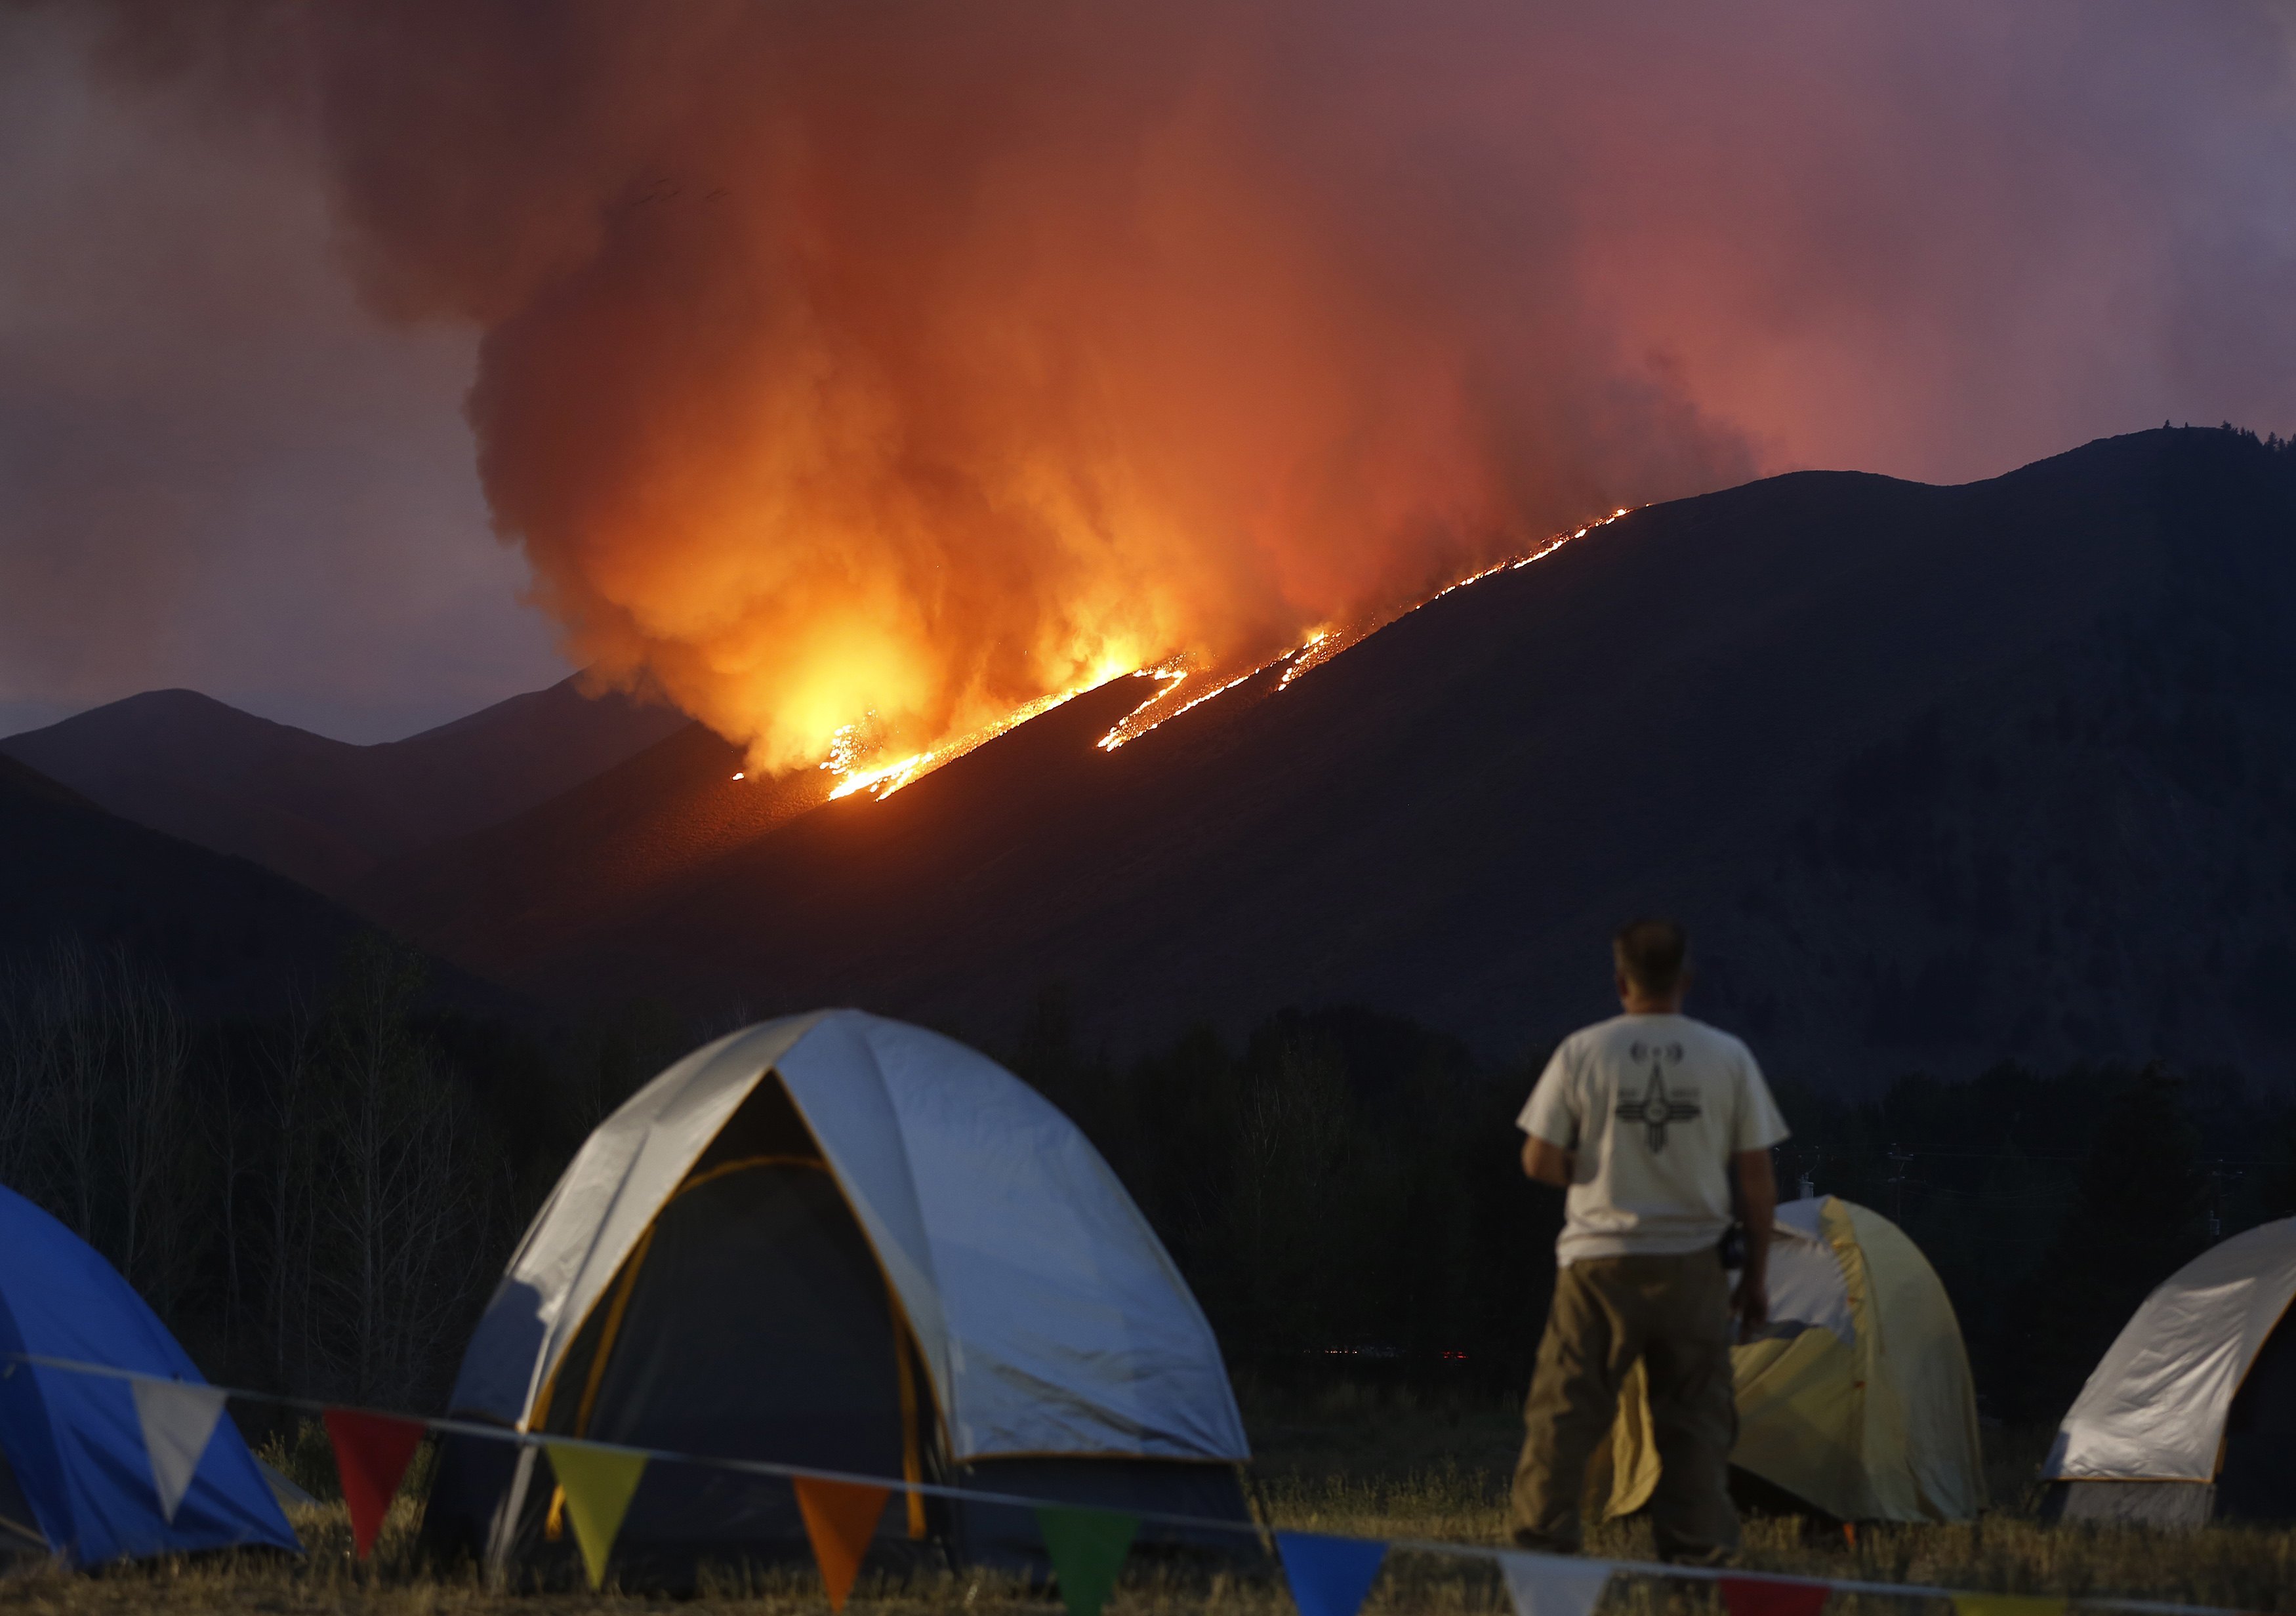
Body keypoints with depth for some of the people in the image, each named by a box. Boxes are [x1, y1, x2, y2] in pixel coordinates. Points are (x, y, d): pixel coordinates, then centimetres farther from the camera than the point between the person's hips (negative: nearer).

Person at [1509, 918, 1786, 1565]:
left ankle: (1541, 1545, 1)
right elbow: (1757, 1178, 3)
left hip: (1599, 1260, -1)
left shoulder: (1582, 1053, -4)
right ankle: (1700, 1555, 6)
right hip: (1693, 1265, 1)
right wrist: (1757, 1275, 12)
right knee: (1695, 1420, 9)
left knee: (1564, 1414, 4)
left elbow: (1540, 1162, -3)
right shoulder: (1729, 1058, 1)